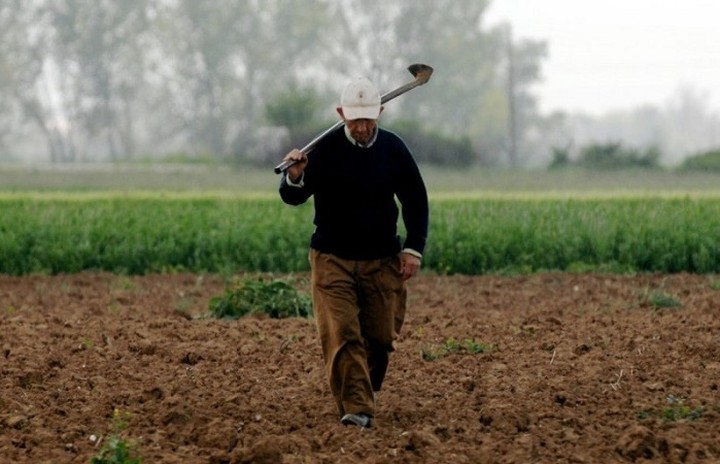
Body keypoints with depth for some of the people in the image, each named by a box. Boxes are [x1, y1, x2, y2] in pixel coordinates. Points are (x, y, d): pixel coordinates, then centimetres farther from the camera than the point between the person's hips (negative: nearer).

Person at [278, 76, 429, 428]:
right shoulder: (324, 149, -7)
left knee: (380, 337, 5)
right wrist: (294, 177, -28)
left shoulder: (394, 149, 0)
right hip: (332, 260, -2)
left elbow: (415, 200, 12)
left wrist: (414, 249, 4)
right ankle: (356, 409, -19)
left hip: (382, 262, 2)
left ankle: (365, 394, 28)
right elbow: (293, 198, -5)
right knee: (341, 335, -15)